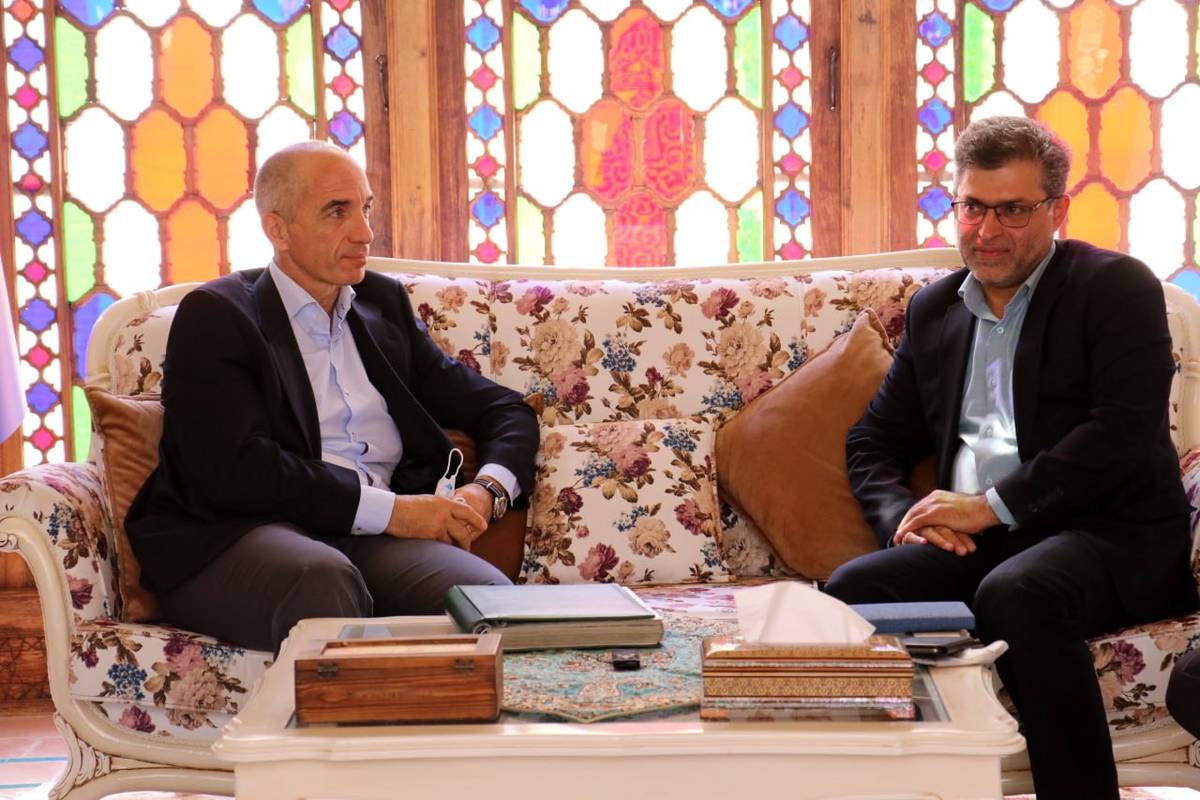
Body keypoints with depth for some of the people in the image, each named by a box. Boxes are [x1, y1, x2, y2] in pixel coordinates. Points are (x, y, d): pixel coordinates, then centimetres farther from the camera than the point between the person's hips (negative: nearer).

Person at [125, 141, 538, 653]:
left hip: (372, 538, 4)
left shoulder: (383, 303, 22)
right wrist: (390, 509, -14)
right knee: (324, 581, -39)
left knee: (489, 599, -28)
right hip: (237, 539, -4)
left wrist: (486, 492, 0)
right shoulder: (214, 315, 4)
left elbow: (504, 409, 24)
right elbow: (233, 470, -11)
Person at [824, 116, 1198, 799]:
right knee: (852, 589, -23)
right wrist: (905, 515, -1)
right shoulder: (935, 310, 19)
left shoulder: (1117, 287, 2)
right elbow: (873, 443, 22)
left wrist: (993, 505, -14)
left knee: (1014, 594, -37)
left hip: (1110, 536, -5)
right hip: (976, 540, 5)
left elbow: (1123, 431, -12)